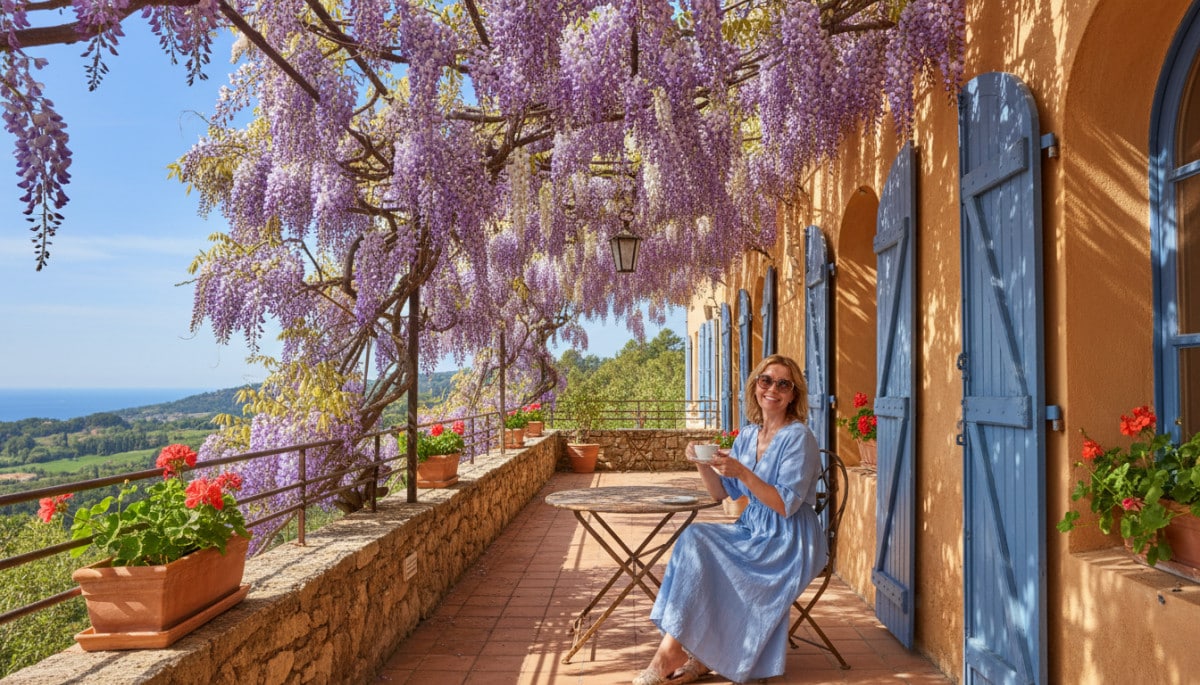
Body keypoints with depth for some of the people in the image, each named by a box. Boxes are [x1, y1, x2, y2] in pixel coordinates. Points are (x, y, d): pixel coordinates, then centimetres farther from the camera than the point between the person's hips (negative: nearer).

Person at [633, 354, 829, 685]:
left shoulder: (799, 438, -12)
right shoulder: (748, 436, 9)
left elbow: (786, 505, -19)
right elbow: (722, 493, 10)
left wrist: (743, 473, -29)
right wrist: (703, 465, -9)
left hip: (789, 543, -7)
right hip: (754, 531, 7)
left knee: (698, 548, -22)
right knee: (694, 537, -17)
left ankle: (671, 652, -11)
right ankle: (697, 656, -13)